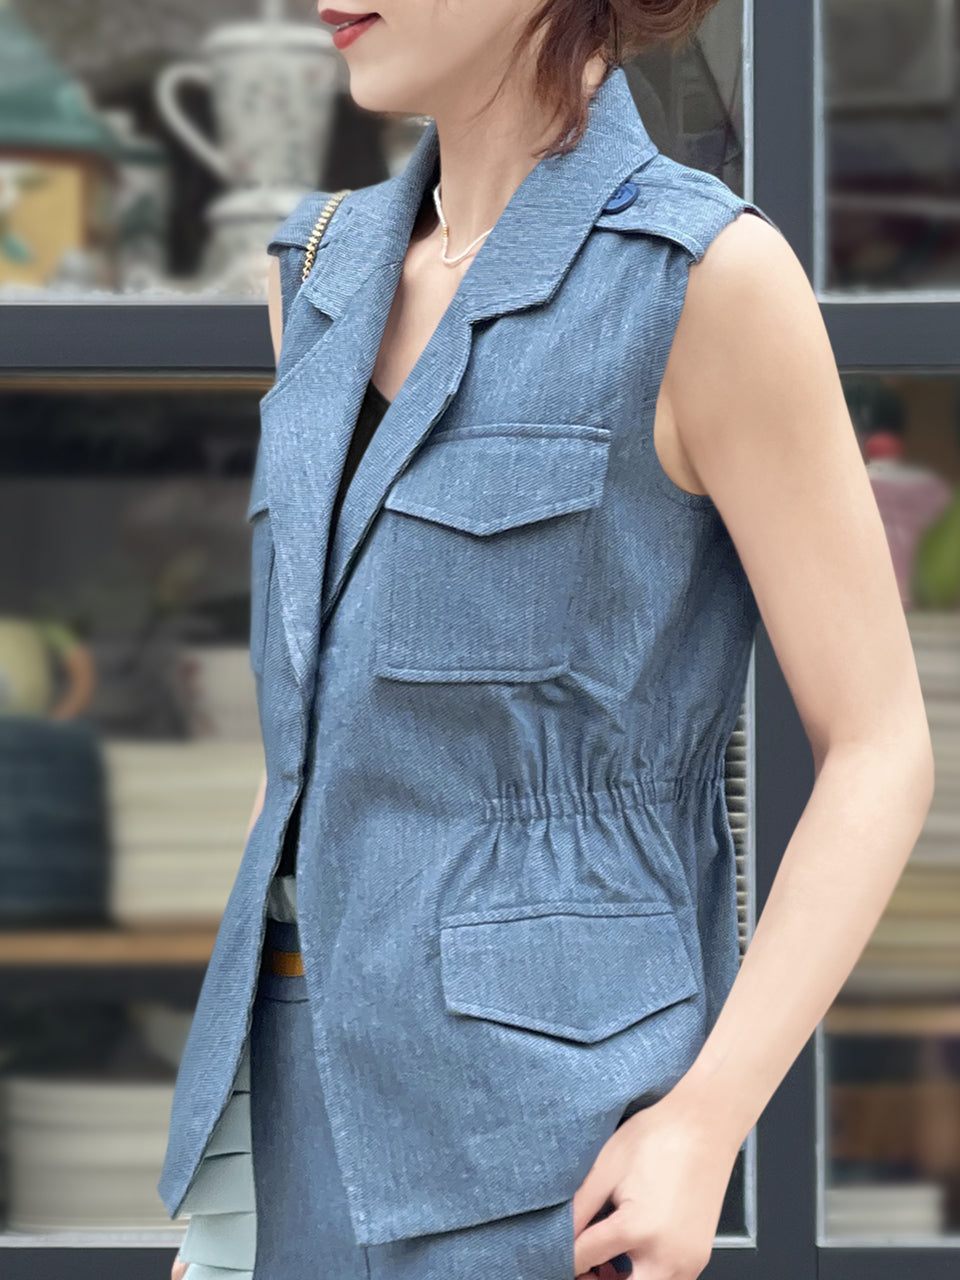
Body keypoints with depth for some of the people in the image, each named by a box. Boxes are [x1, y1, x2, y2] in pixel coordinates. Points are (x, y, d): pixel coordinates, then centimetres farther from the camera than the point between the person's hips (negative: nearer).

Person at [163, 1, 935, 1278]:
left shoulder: (711, 278, -11)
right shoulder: (333, 277, 11)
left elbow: (880, 753, -9)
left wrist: (704, 1128, -19)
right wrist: (228, 1159, 17)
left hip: (547, 1141, -7)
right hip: (335, 1123, 7)